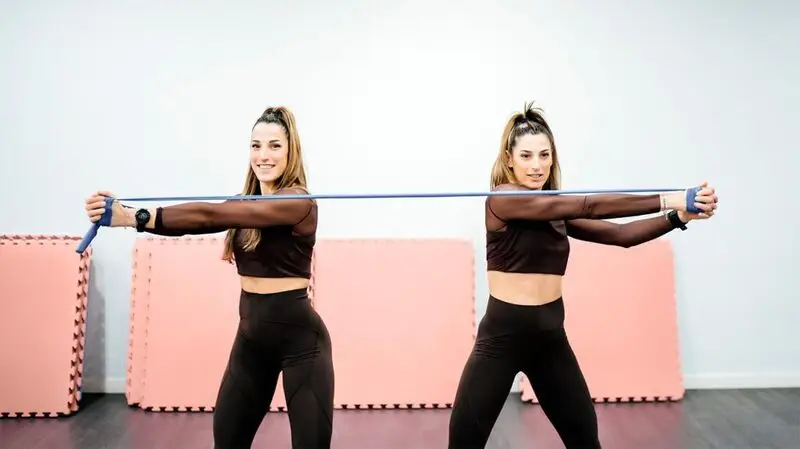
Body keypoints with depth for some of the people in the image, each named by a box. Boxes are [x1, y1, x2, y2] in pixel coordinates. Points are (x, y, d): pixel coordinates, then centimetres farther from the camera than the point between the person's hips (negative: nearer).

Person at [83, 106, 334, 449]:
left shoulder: (299, 203, -15)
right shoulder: (246, 206, 9)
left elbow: (212, 216, -25)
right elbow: (200, 221, -8)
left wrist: (137, 217, -30)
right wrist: (127, 214, -22)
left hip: (299, 336, -7)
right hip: (250, 334, 7)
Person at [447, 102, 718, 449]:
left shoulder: (559, 211, 9)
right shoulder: (501, 199, -12)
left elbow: (620, 234, -1)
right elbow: (588, 206, -18)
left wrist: (681, 215, -14)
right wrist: (667, 200, -20)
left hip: (551, 336, 6)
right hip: (502, 334, -6)